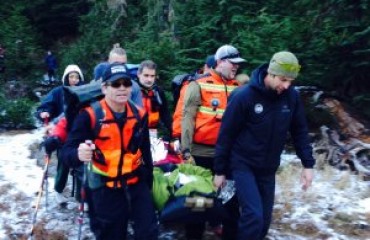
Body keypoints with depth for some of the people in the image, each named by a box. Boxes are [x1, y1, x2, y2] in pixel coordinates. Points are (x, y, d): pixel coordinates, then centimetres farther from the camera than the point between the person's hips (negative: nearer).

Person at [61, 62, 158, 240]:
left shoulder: (139, 115, 0)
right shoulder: (90, 115, -14)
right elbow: (67, 152, -19)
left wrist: (148, 182, 17)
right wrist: (78, 154, -42)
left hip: (136, 184, 3)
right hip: (105, 190, -3)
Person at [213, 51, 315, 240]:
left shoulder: (291, 96, -6)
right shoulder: (244, 96, -18)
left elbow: (299, 131, 6)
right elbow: (226, 134, -12)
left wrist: (308, 164, 0)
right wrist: (220, 171, -7)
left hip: (268, 168, 5)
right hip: (243, 165, -5)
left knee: (264, 219, 10)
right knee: (254, 215, -17)